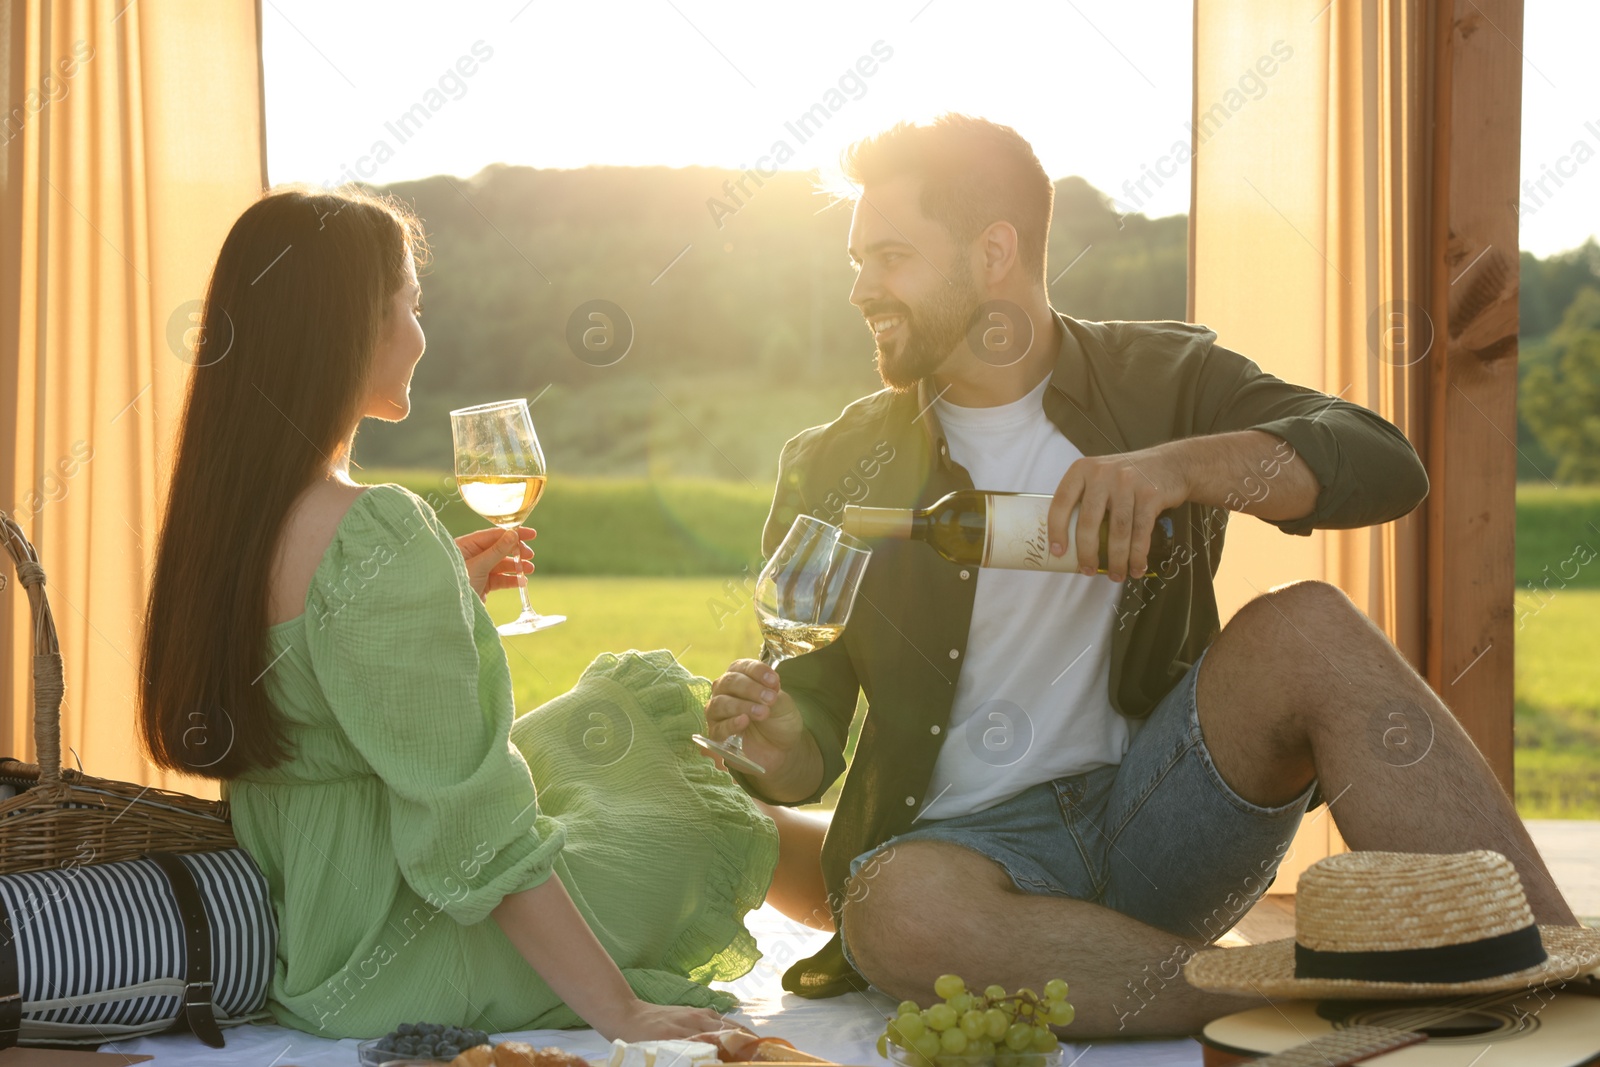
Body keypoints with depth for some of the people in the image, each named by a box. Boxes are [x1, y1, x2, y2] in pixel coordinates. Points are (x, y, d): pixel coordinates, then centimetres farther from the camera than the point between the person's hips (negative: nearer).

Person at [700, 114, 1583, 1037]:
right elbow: (815, 744, 8)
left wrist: (1182, 466, -29)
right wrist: (780, 752, -16)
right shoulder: (834, 469, 5)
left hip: (1156, 820, 1)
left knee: (1309, 629, -25)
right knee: (900, 908, -36)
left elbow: (1384, 465, -13)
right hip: (970, 845, 0)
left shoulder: (1163, 381, 4)